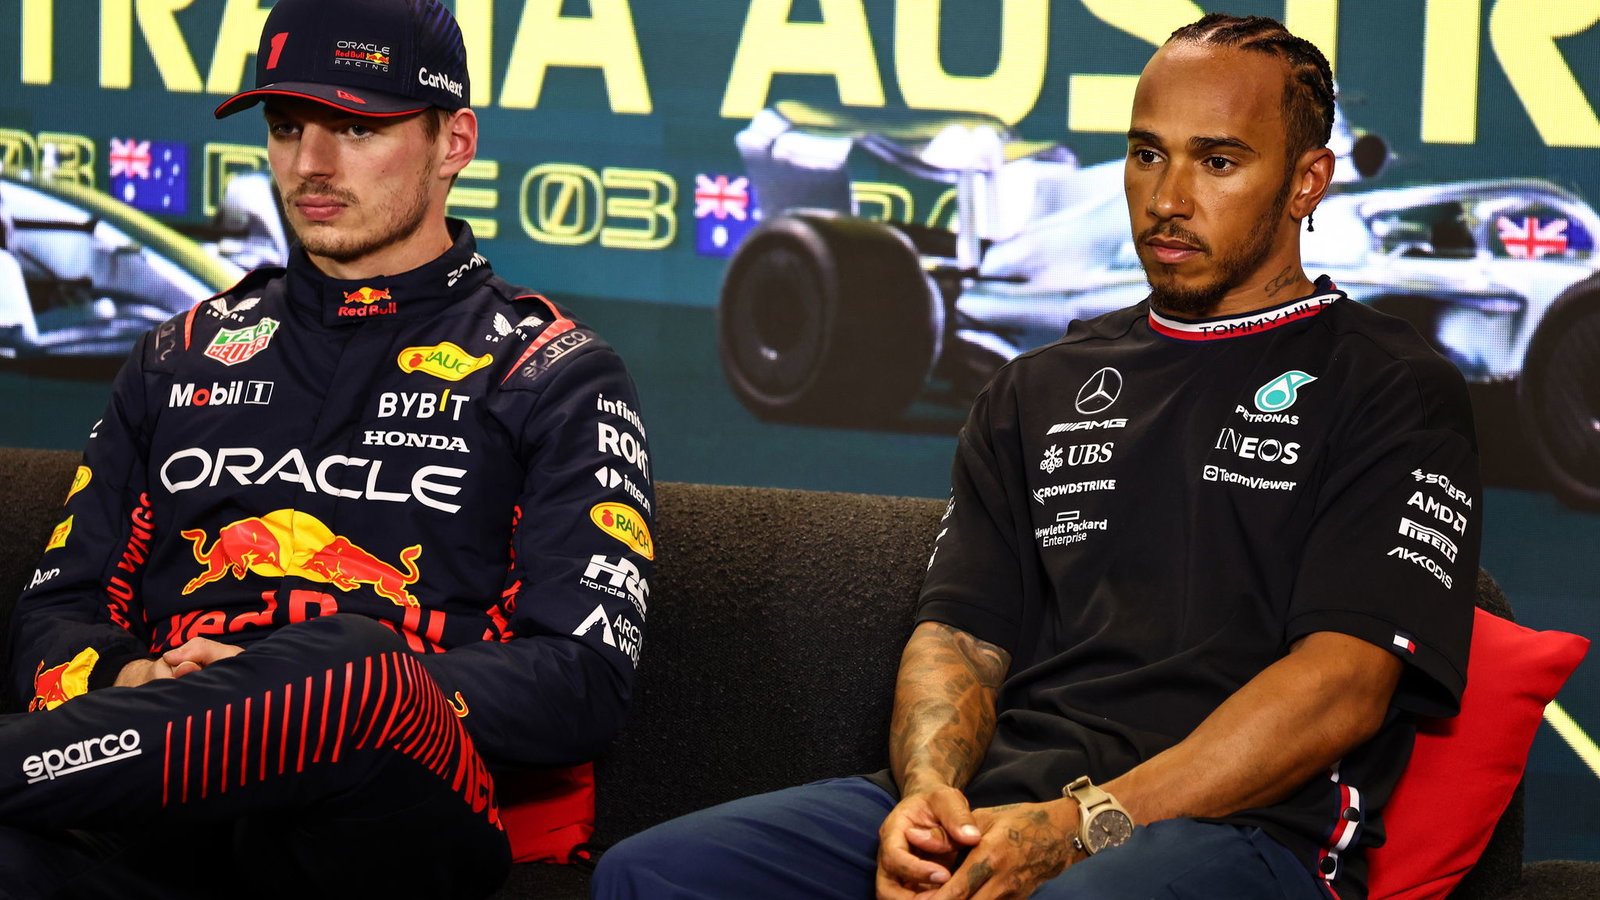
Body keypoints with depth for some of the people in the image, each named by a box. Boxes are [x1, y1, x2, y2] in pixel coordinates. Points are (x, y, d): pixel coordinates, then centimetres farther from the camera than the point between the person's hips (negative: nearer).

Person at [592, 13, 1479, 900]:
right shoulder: (1036, 391, 24)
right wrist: (928, 790, -8)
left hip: (1237, 827, -6)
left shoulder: (1390, 391, 5)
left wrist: (1086, 825, -17)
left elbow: (1344, 684, -7)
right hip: (993, 801, 6)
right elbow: (959, 634, 17)